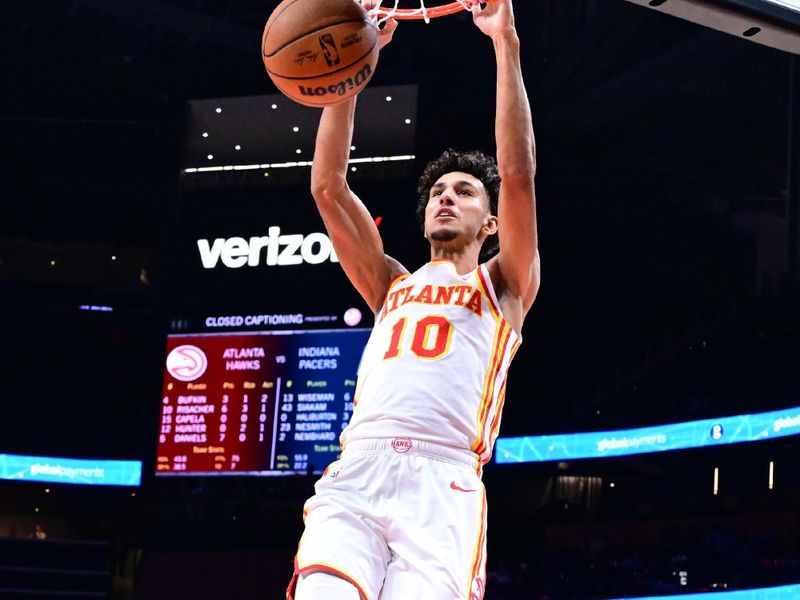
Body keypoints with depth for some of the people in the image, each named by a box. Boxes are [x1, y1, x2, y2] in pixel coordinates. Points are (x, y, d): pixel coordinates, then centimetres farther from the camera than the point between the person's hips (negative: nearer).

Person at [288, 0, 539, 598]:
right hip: (354, 476, 2)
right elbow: (328, 187, 21)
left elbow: (518, 174, 8)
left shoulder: (504, 287, 22)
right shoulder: (393, 285, 30)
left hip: (442, 487, -2)